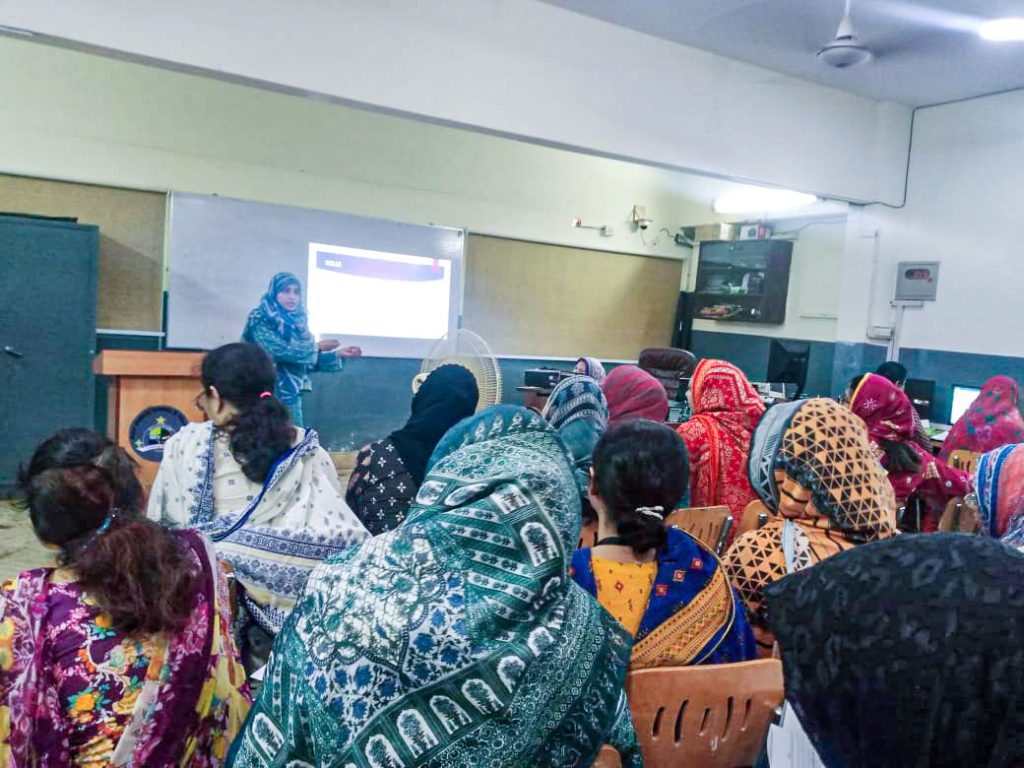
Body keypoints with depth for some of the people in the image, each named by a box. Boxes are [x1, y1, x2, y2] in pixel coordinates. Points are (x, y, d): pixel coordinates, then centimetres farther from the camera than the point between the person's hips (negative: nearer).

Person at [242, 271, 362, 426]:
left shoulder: (297, 322, 11)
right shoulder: (260, 320, -7)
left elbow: (307, 360, 13)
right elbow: (279, 350, -22)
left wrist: (338, 355, 3)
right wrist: (317, 347, -13)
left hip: (291, 396, 6)